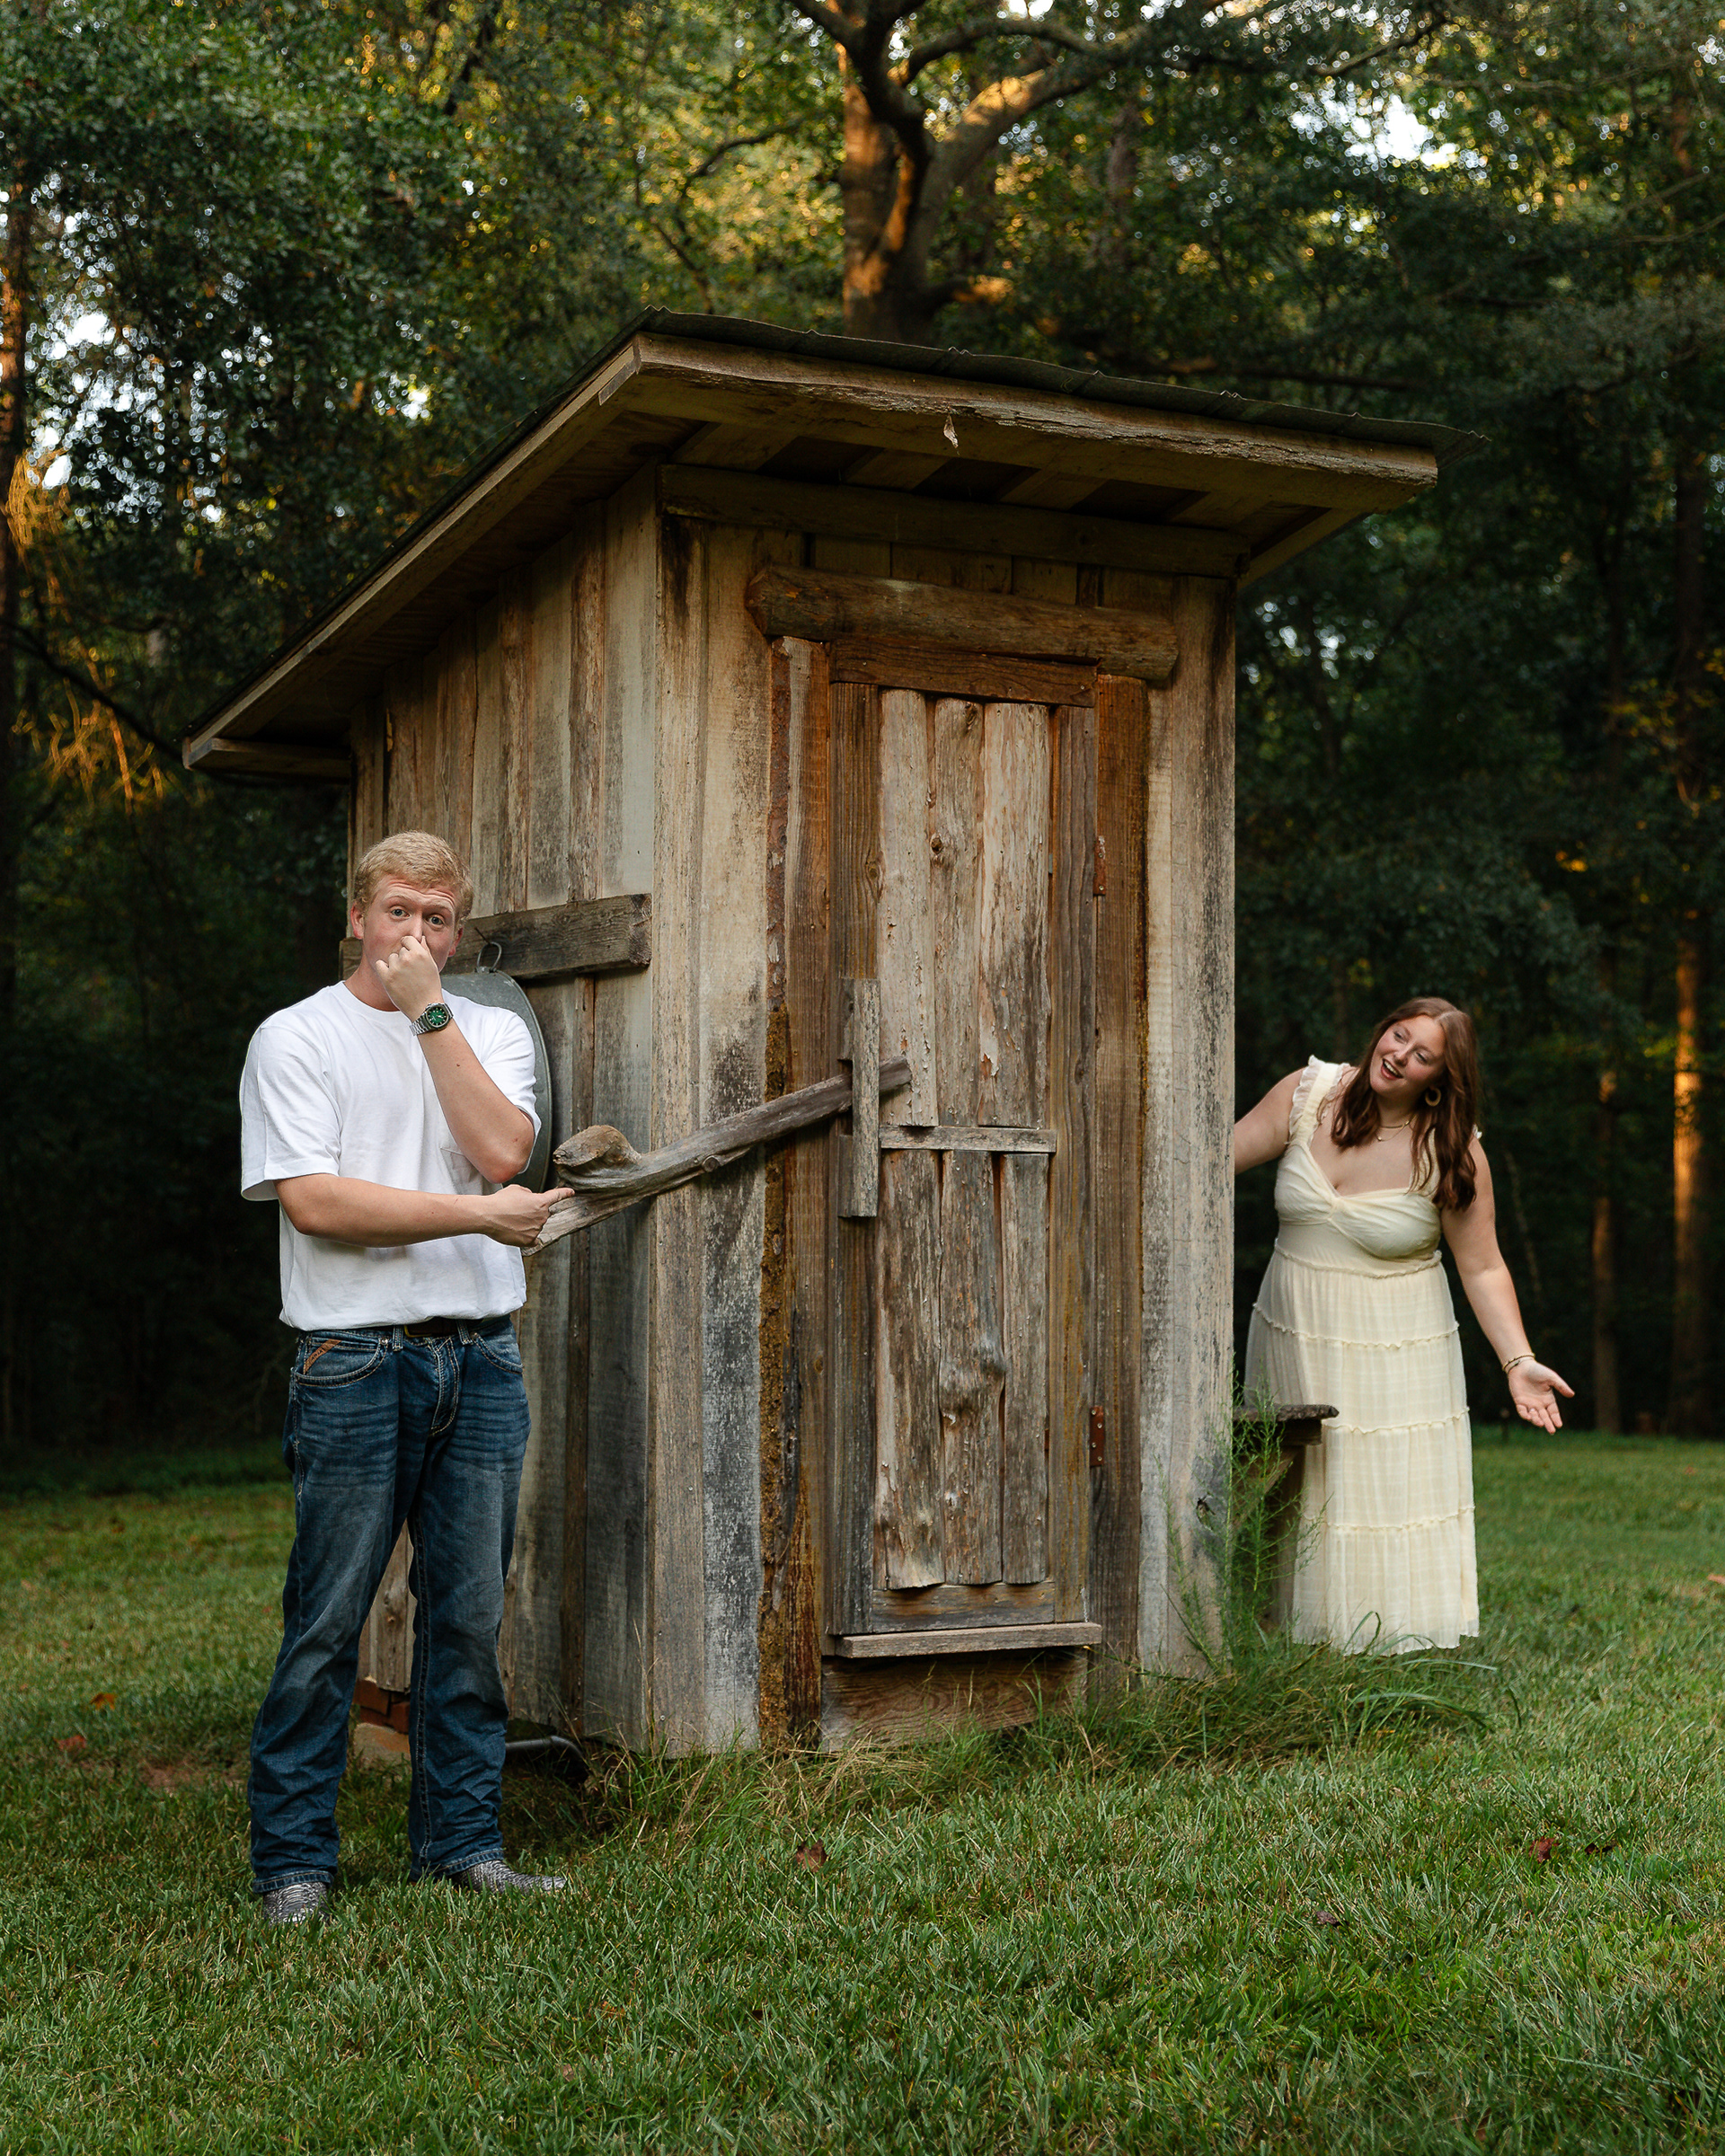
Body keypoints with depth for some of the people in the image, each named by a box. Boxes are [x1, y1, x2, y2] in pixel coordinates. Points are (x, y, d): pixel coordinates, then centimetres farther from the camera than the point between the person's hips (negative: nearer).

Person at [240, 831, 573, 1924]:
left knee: (472, 1618, 7)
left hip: (482, 1357, 4)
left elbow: (501, 1149, -6)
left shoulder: (493, 1031, 14)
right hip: (354, 1361, -4)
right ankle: (293, 1859, 8)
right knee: (327, 1627, -2)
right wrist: (481, 1214, -11)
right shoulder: (297, 1037, 2)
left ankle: (462, 1842, 18)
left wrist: (429, 1011, -6)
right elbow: (313, 1201, -11)